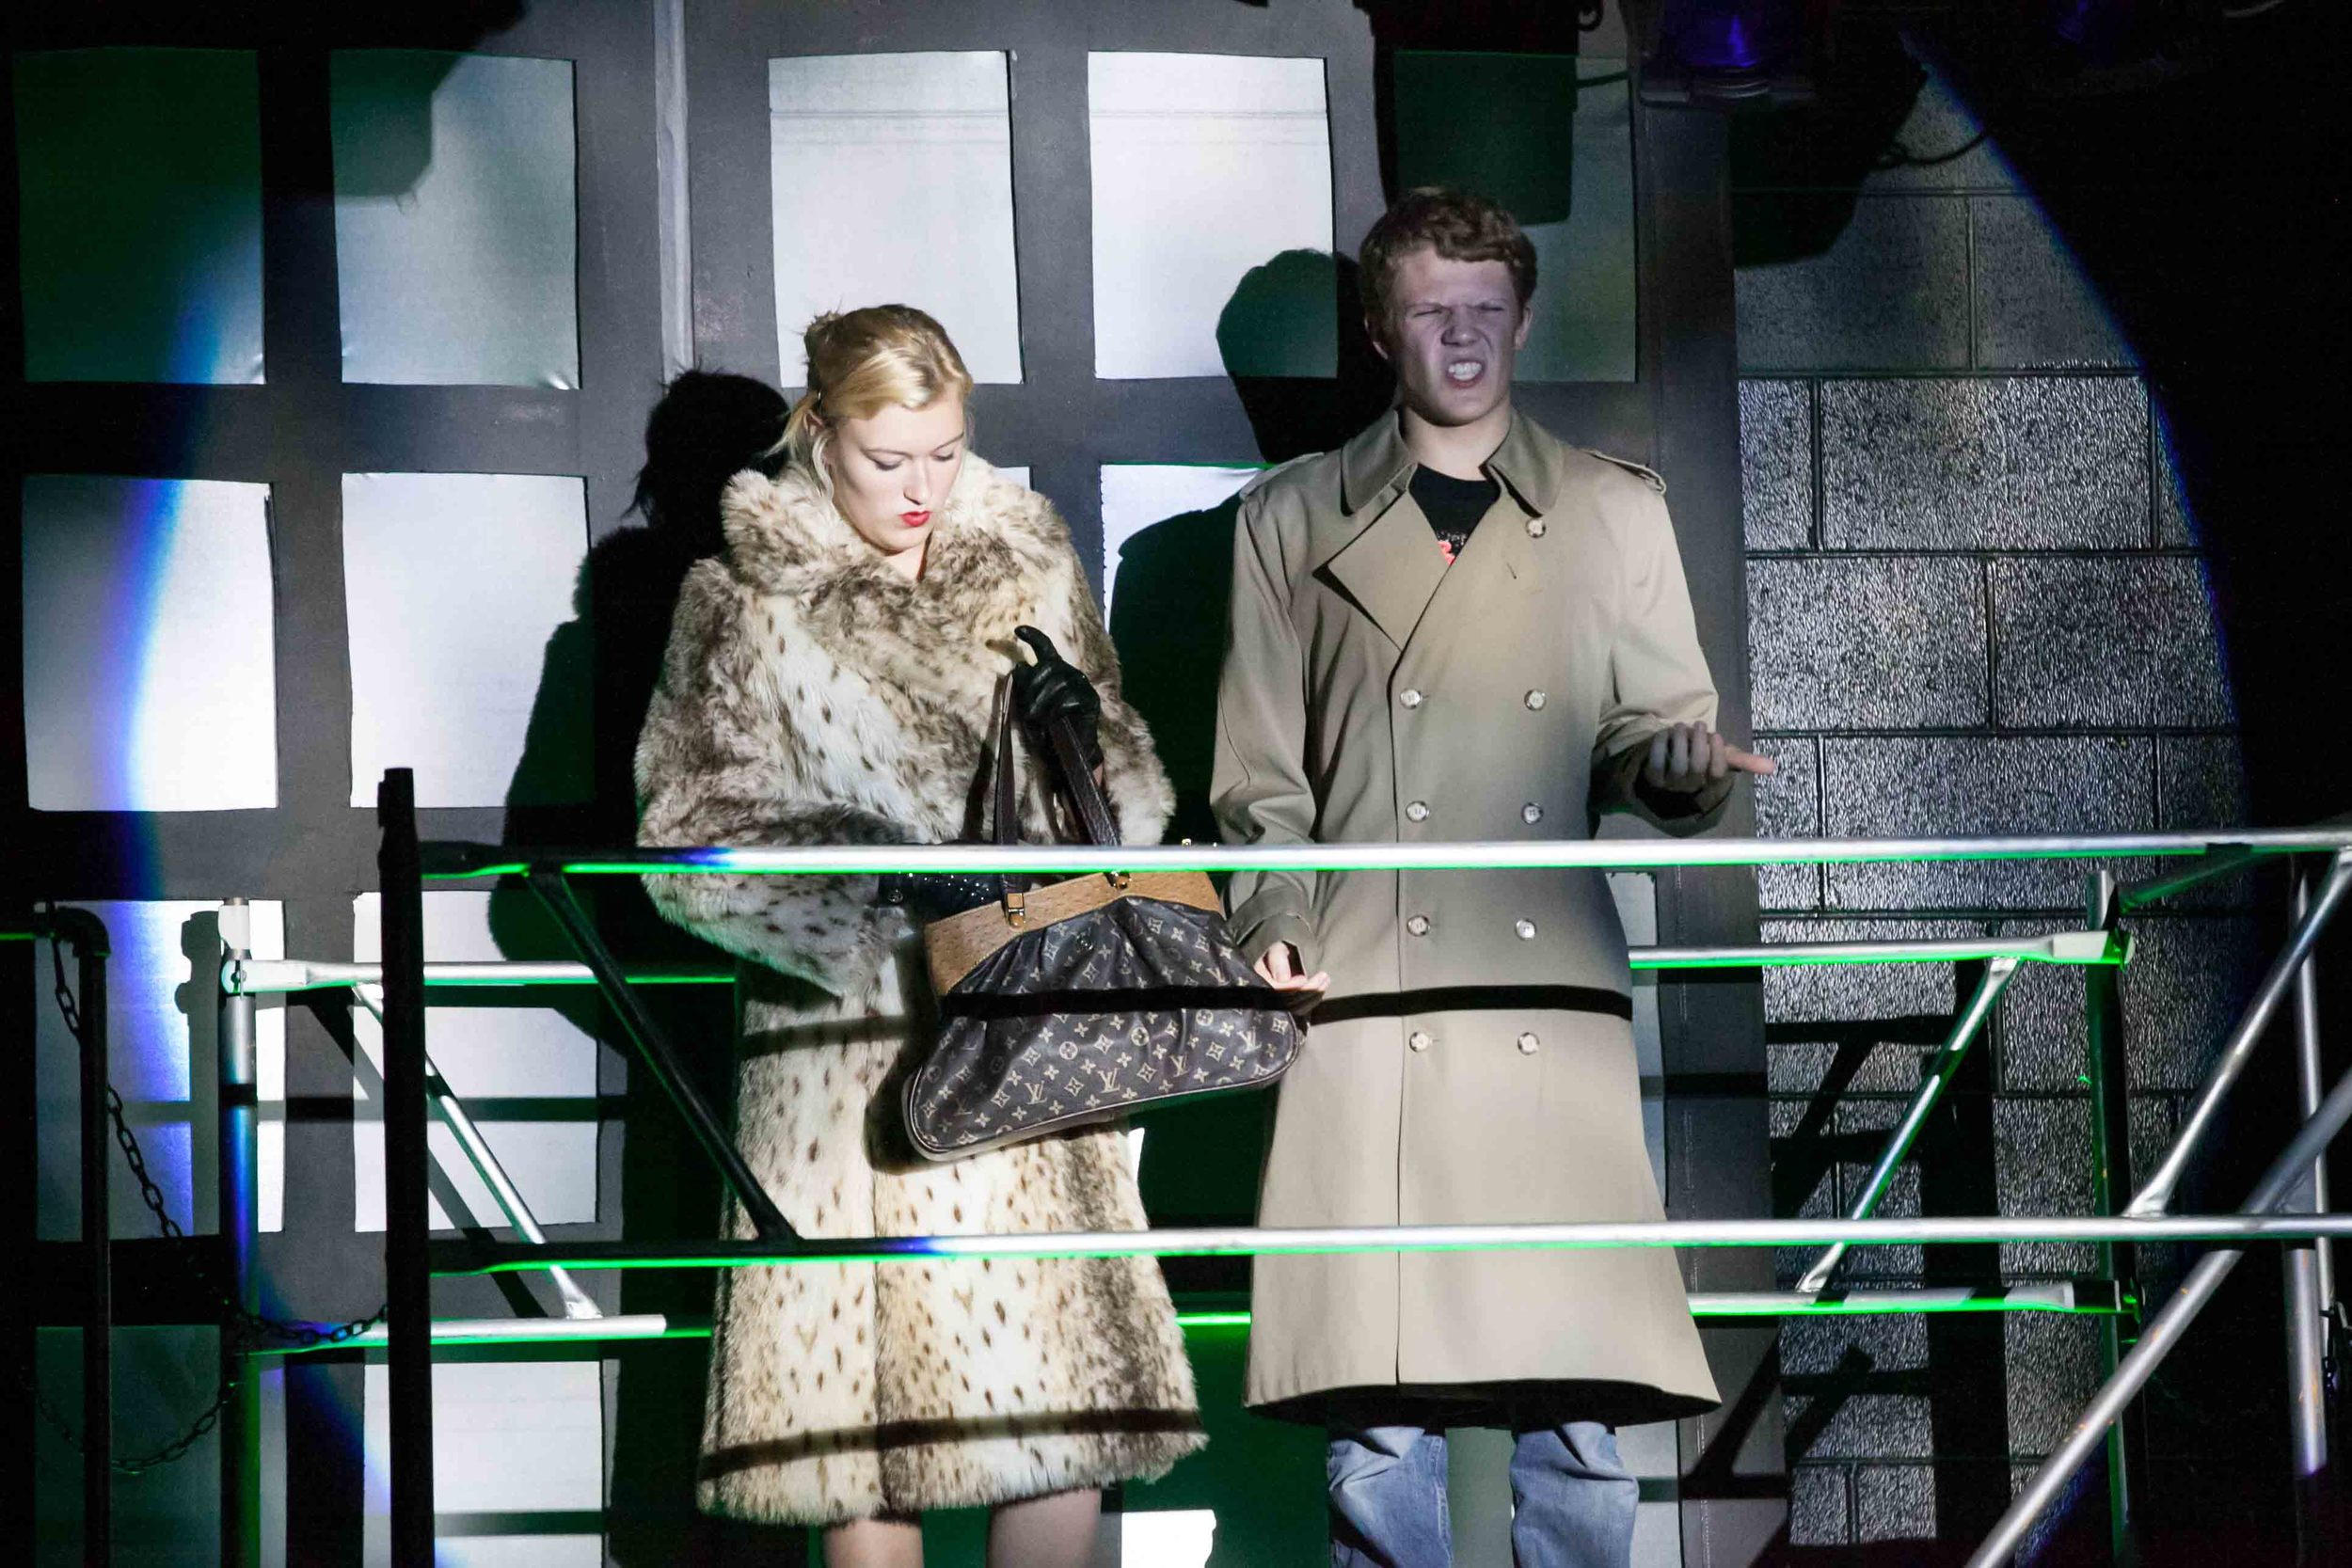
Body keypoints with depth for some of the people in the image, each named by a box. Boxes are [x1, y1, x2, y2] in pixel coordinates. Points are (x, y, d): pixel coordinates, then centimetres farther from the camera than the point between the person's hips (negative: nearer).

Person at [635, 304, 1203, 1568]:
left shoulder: (1028, 571, 10)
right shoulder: (748, 600, 0)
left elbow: (1133, 804, 14)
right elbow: (690, 836, -3)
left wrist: (1088, 735, -10)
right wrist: (884, 900, -17)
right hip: (848, 1051, -3)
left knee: (1068, 1385, -1)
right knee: (861, 1398, -4)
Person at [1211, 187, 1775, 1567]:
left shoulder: (1616, 512, 16)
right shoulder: (1295, 523, 15)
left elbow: (1656, 730, 13)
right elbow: (1260, 775, 14)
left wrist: (1688, 765, -10)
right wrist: (1276, 921, -3)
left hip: (1557, 1000, 1)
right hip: (1367, 1004, -1)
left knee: (1583, 1399, -5)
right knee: (1377, 1407, -5)